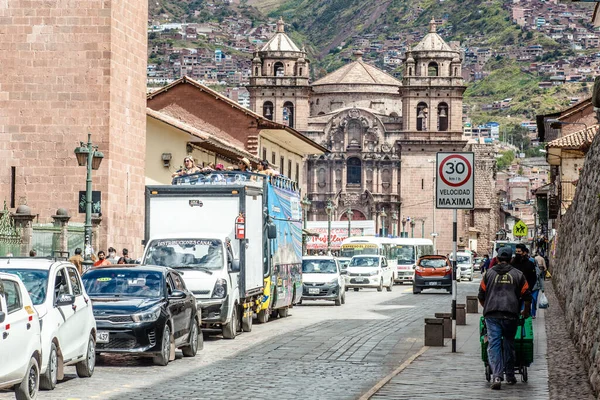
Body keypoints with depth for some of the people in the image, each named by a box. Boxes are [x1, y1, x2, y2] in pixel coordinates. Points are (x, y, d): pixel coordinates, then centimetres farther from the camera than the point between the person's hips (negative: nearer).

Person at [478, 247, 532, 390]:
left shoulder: (489, 273, 10)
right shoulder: (518, 274, 10)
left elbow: (481, 296, 13)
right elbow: (527, 296, 9)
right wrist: (526, 311, 27)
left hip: (492, 315, -1)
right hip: (511, 315, 1)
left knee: (493, 344, -4)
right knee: (509, 343, 17)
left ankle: (497, 376, -19)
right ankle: (510, 376, 22)